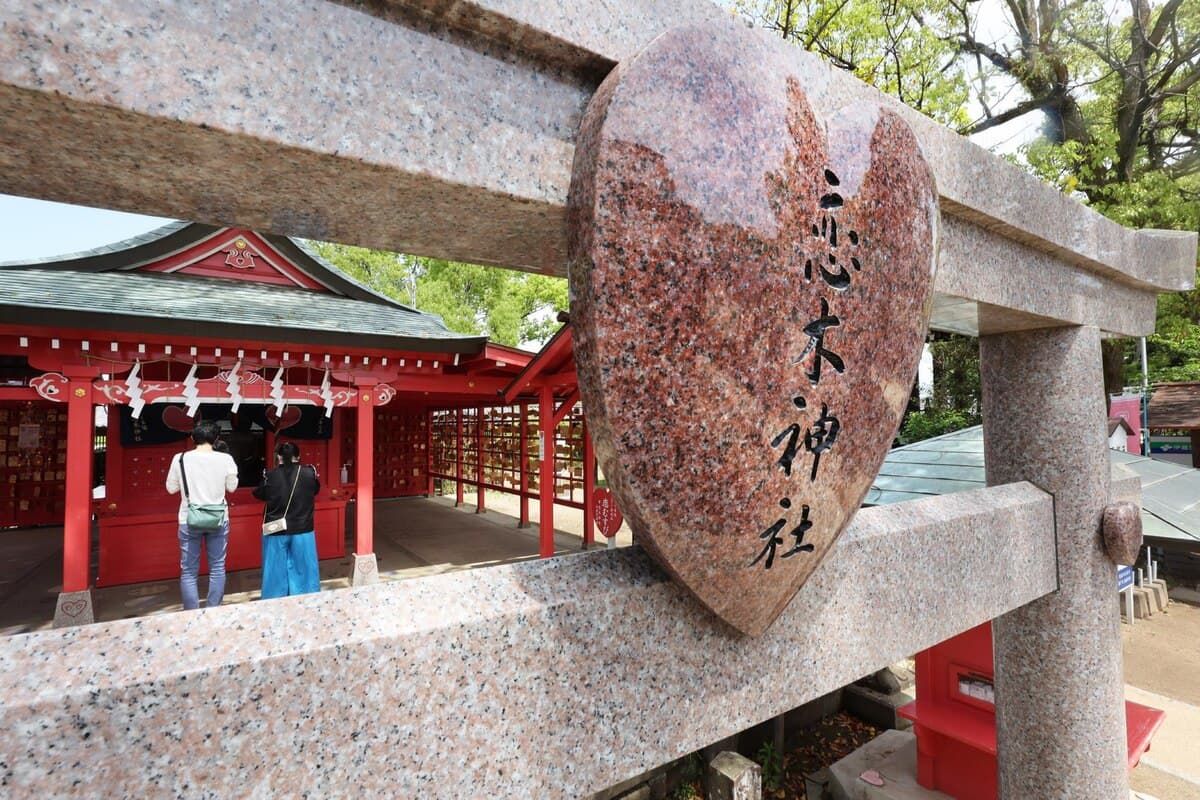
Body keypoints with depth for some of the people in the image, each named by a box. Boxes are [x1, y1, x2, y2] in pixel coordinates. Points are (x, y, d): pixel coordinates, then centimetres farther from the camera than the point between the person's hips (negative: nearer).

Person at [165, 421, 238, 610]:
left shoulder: (180, 458, -8)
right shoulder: (225, 459, -10)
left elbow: (171, 488, 4)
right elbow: (232, 487, 3)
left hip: (189, 520, 0)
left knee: (189, 571, 9)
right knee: (217, 568, 11)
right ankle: (213, 611, 16)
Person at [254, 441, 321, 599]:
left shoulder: (271, 475, -10)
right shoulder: (309, 473, -9)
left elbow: (259, 494, 8)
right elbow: (315, 490, 10)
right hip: (302, 530, 0)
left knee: (276, 570, 12)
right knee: (302, 568, 11)